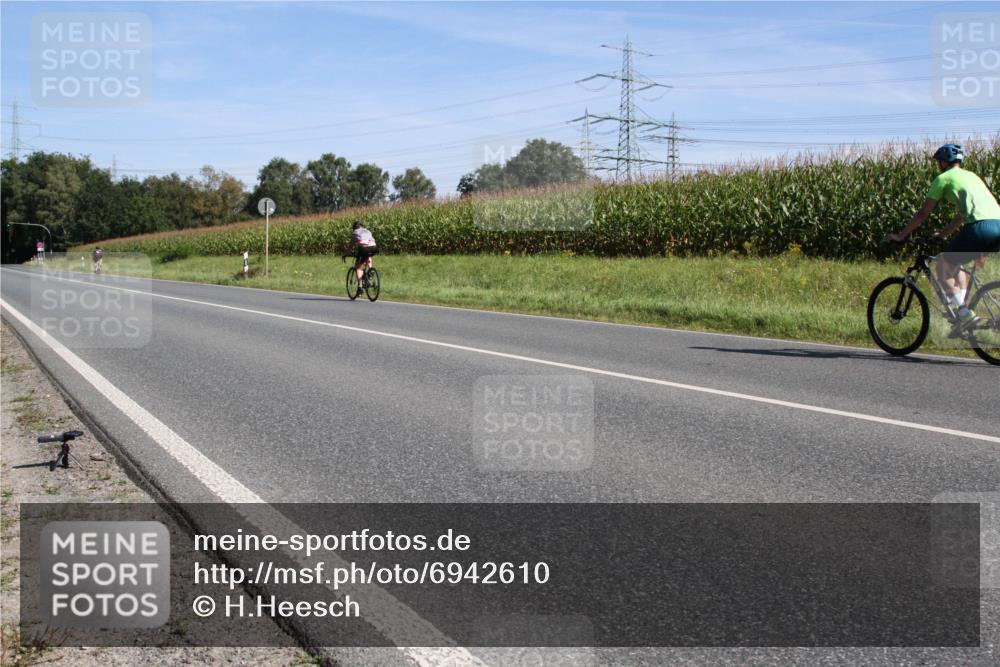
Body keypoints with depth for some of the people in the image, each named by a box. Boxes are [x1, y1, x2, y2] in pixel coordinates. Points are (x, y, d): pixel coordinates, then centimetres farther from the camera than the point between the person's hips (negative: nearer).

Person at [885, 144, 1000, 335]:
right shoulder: (971, 176, 31)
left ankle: (965, 314, -5)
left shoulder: (944, 178, 10)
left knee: (943, 267, 8)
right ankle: (962, 310, 17)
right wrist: (942, 234, 46)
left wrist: (900, 235, 18)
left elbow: (923, 214, 10)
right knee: (956, 266, 26)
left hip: (980, 227, -8)